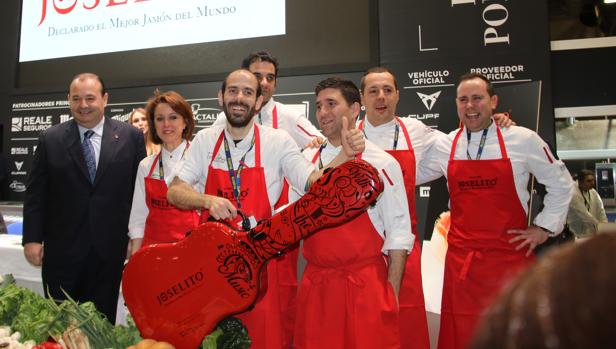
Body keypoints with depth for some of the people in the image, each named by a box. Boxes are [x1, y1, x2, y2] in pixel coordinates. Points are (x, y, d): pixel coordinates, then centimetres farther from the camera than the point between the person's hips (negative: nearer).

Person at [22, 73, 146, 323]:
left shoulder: (130, 137, -1)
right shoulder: (50, 140, 2)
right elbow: (35, 193, 4)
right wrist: (32, 239, 0)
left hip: (110, 248, 0)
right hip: (62, 249, 1)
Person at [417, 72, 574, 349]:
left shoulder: (523, 140, -3)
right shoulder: (445, 145, 3)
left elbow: (561, 184, 9)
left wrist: (545, 227, 4)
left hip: (510, 253, -1)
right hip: (460, 257, 2)